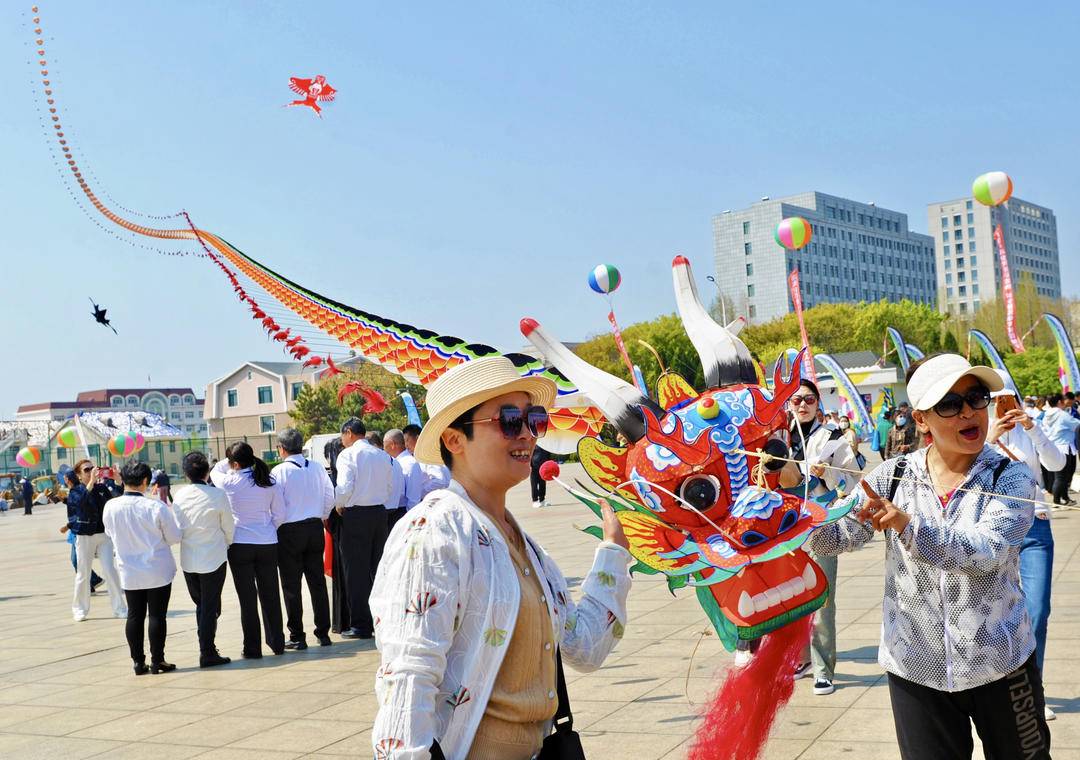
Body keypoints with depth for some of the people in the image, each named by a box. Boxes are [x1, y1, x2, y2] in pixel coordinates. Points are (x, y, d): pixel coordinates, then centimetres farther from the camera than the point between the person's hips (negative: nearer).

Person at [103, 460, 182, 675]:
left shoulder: (111, 507, -8)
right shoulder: (156, 507, -18)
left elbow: (110, 533, 11)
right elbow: (174, 537, -8)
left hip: (129, 574, 3)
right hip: (158, 572, -3)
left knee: (134, 616, 12)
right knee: (157, 615, 4)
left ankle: (138, 662, 16)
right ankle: (157, 661, 9)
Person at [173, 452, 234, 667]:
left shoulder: (180, 496, -3)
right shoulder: (218, 495, -13)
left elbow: (176, 530, 5)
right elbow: (229, 528, -3)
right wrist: (225, 546, 15)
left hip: (188, 560, 4)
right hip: (213, 559, -4)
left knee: (200, 606, 17)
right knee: (210, 607, 4)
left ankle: (206, 649, 21)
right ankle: (207, 653, 4)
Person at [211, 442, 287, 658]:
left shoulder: (230, 483, -10)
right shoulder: (269, 483, -1)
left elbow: (214, 471, 13)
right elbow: (280, 514, 2)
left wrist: (229, 459, 18)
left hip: (240, 546, -3)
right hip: (268, 544, 3)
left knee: (248, 598, 5)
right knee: (270, 595, 12)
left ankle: (252, 648, 10)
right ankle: (277, 643, 20)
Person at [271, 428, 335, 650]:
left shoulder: (279, 471, -12)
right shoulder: (317, 468, 2)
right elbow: (330, 497, 6)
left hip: (289, 532, -4)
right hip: (315, 528, 4)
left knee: (291, 586, 4)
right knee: (317, 582, 11)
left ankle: (297, 637, 6)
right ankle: (323, 633, 14)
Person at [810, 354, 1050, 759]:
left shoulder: (1010, 477, -7)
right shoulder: (893, 476, -2)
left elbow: (986, 551, -23)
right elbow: (834, 536, -7)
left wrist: (907, 524, -37)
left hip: (999, 664, 0)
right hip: (914, 669, 1)